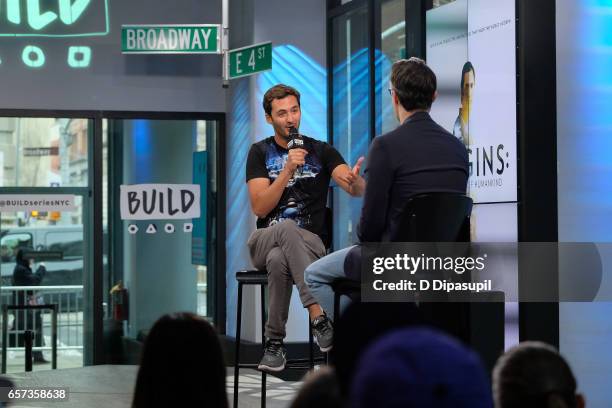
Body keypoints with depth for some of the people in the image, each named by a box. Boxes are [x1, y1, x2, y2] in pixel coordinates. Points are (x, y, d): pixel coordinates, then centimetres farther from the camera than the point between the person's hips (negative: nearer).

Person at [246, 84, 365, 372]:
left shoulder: (322, 152, 7)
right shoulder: (260, 153, 7)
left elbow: (356, 190, -11)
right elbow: (260, 208, -6)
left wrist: (355, 179, -36)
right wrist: (288, 170, -18)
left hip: (310, 243, 0)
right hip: (264, 241, 0)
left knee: (279, 260, -37)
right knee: (286, 227, -38)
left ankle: (274, 342, -25)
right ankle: (319, 319, -43)